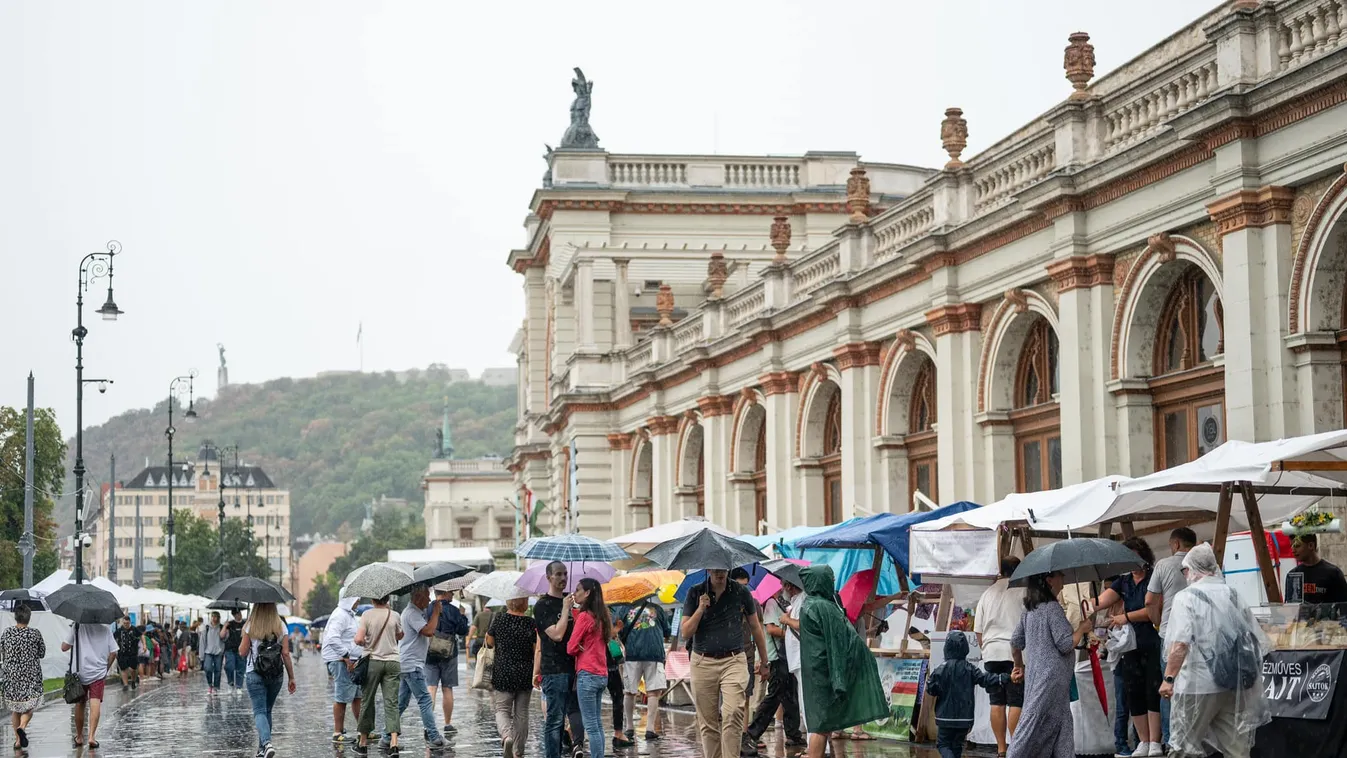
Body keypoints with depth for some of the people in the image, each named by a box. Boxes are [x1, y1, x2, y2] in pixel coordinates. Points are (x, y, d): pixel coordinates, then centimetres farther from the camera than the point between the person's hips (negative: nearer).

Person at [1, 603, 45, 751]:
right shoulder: (35, 634, -8)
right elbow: (42, 654, 2)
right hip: (31, 675, -2)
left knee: (15, 708, 13)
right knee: (29, 706, 7)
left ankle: (18, 739, 13)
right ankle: (22, 727, -21)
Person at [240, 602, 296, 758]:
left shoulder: (250, 626, -5)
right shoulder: (281, 626, 0)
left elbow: (242, 652, -4)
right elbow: (286, 653, -1)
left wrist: (242, 642, 18)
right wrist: (291, 677, 4)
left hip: (255, 674, -3)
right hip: (276, 675, 3)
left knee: (260, 711, -4)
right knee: (267, 710, 17)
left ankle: (267, 743, -27)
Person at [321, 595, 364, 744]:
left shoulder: (348, 615, 20)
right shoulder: (340, 615, -15)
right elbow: (333, 639, -26)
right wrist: (347, 657, -24)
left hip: (351, 661, 11)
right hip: (341, 662, -11)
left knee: (358, 696, 12)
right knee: (342, 698, -6)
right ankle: (338, 734, -1)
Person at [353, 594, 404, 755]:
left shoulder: (367, 615, -7)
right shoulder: (394, 616, 2)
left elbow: (358, 640, -15)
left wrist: (366, 643, 8)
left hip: (373, 661, -2)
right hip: (392, 662, 2)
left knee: (367, 701, 9)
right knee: (391, 703, 0)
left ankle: (363, 742, 16)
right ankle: (393, 742, -14)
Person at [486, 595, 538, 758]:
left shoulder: (499, 619, -5)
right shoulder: (532, 623, -6)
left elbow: (489, 643, 7)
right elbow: (537, 651, -5)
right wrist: (536, 673, 10)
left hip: (502, 672, -1)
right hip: (525, 675, 1)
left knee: (502, 709, 6)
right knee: (521, 713, 11)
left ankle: (506, 736, -24)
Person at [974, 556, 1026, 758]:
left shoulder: (988, 593, 13)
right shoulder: (1022, 591, -2)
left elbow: (978, 630, 16)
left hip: (991, 652, 5)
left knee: (997, 703, 6)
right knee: (1016, 703, -4)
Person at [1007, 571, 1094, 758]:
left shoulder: (1029, 610, 13)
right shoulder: (1053, 608, -12)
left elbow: (1015, 642, 20)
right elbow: (1065, 644, -16)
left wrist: (1019, 666, 34)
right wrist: (1082, 628, 0)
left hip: (1035, 674, 9)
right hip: (1053, 677, -9)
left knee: (1061, 727, 10)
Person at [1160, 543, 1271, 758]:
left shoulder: (1187, 597, -7)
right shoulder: (1234, 595, 9)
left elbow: (1180, 645, -19)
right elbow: (1258, 643, 11)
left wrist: (1169, 678, -17)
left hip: (1197, 686, -5)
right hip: (1235, 685, 5)